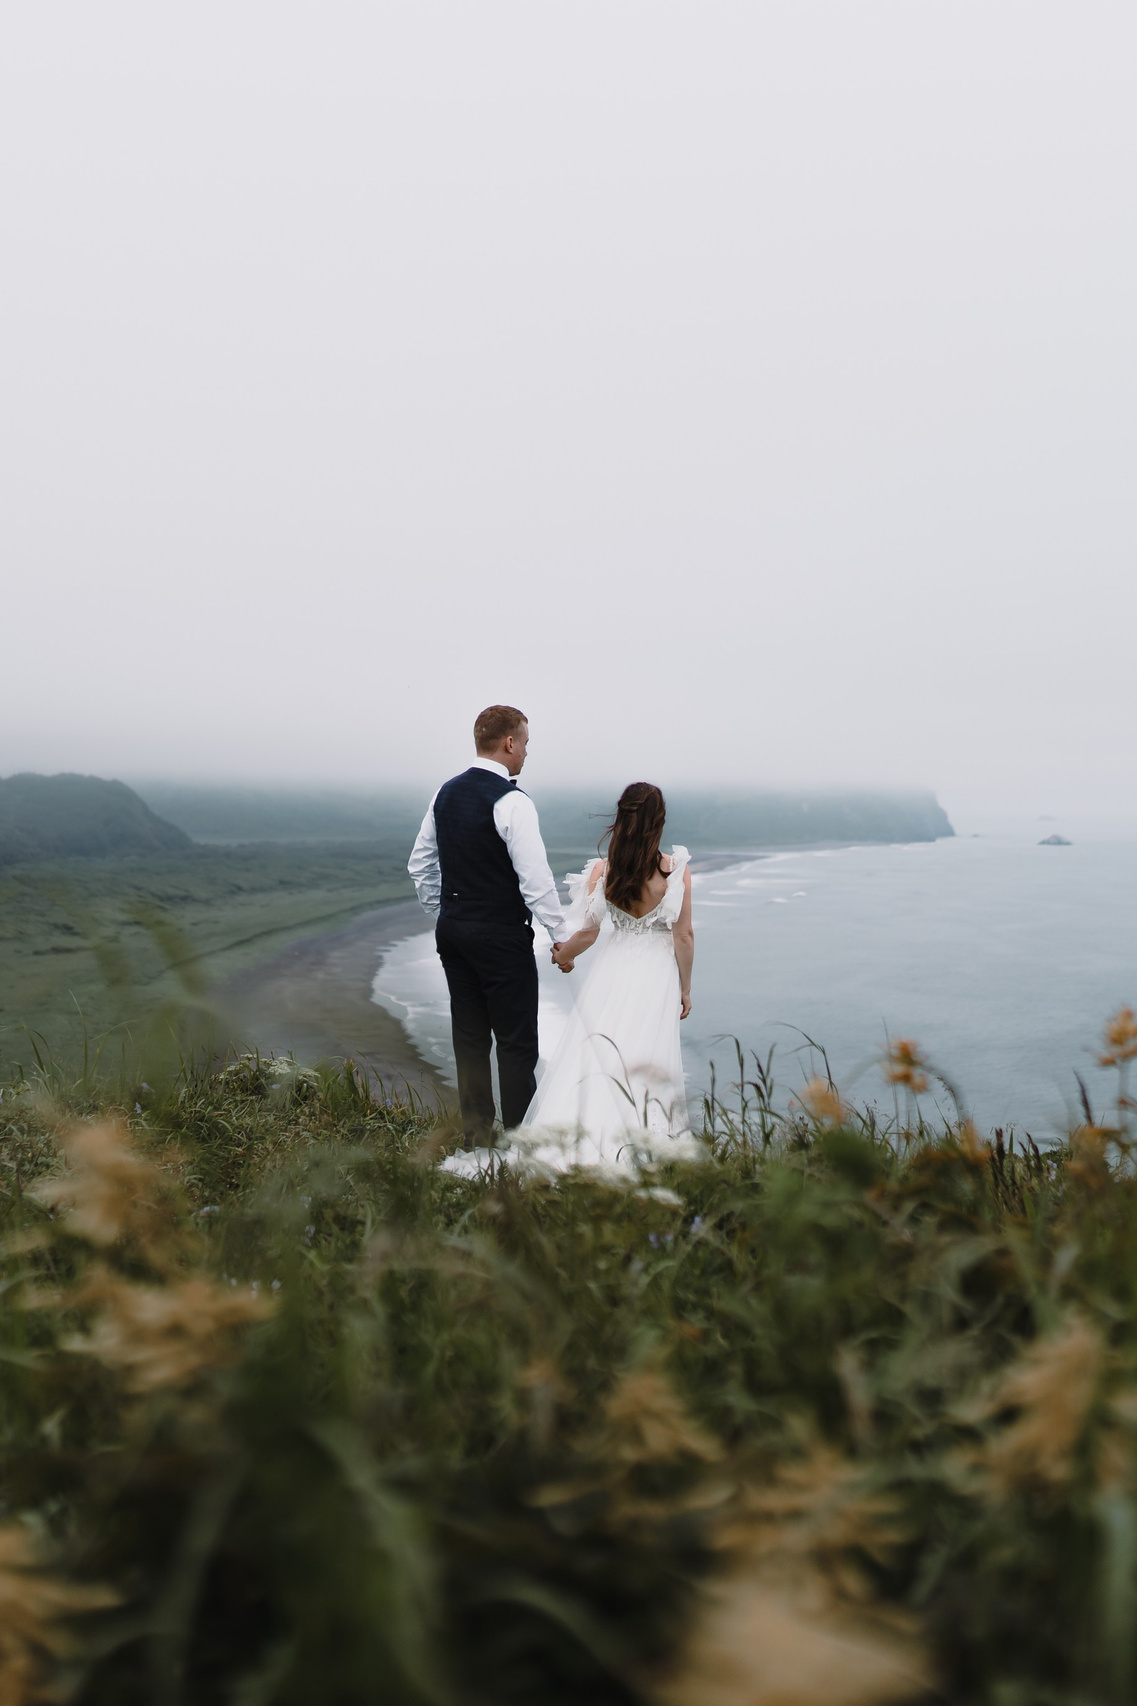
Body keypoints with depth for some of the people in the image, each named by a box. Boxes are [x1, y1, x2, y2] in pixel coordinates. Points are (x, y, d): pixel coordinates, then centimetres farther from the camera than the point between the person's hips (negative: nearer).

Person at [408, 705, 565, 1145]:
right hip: (501, 936, -7)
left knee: (469, 1037, 14)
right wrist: (560, 936, -10)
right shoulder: (511, 802, -16)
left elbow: (419, 866, 14)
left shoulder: (446, 793, 7)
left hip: (453, 930, 8)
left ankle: (475, 1135, 22)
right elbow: (535, 879, -19)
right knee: (516, 1042, 3)